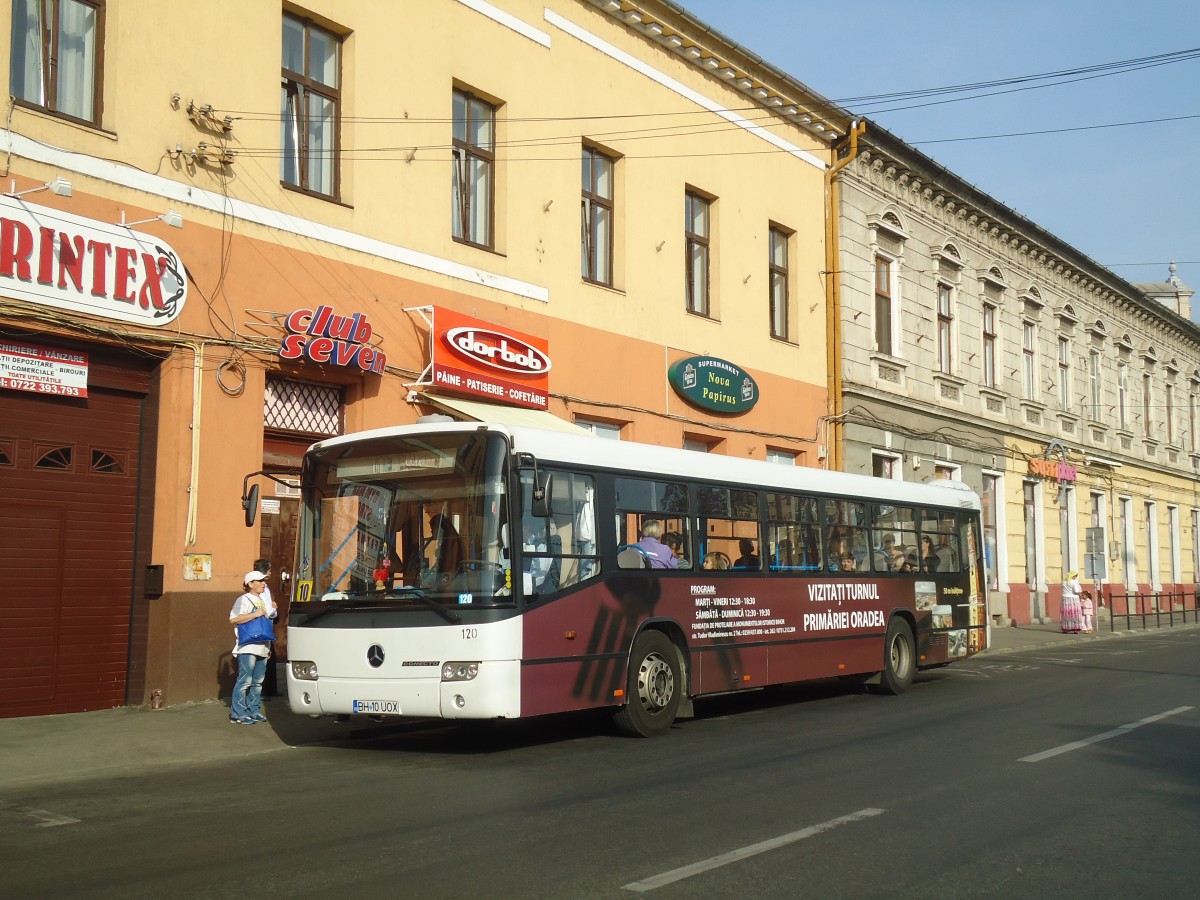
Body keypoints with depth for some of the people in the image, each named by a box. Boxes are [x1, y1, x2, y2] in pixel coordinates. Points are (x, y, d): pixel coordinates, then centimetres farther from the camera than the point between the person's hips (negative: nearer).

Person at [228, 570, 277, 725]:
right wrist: (255, 614, -21)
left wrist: (272, 610, 16)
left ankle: (254, 710, 17)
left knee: (258, 682, 10)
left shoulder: (263, 600, 21)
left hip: (261, 648, 8)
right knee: (245, 680, -11)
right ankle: (237, 714, -8)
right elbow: (233, 619, -19)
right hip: (247, 647, -8)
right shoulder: (243, 600, -5)